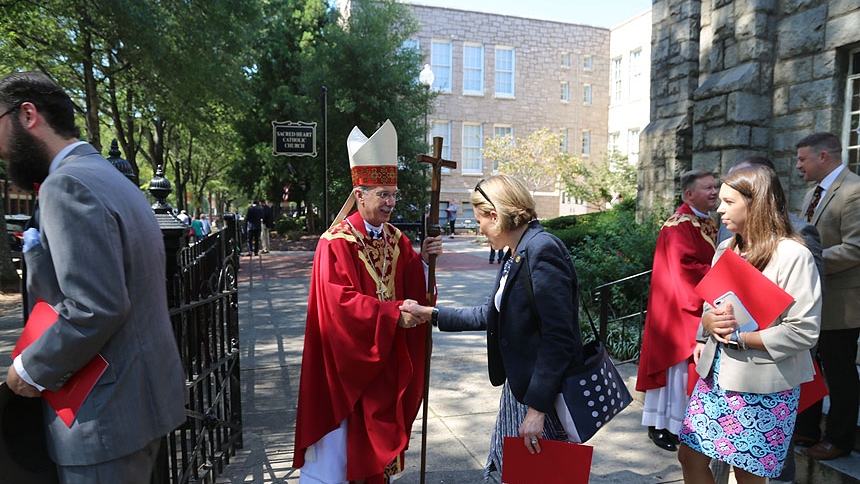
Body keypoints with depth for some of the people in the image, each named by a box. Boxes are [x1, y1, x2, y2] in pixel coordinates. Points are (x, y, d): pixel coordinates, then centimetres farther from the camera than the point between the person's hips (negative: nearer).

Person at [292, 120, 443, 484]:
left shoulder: (396, 239, 6)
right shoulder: (337, 241, -15)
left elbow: (410, 287, 2)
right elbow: (340, 301, -23)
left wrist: (422, 260, -15)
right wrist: (392, 313, -27)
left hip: (387, 356, 6)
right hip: (346, 358, -6)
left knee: (378, 433, 17)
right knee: (338, 437, 3)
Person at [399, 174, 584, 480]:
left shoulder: (542, 250, -21)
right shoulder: (514, 255, 9)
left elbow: (558, 337, -24)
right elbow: (491, 315, 16)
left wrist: (537, 408, -22)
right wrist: (431, 314, 16)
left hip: (545, 395, -9)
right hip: (518, 387, 9)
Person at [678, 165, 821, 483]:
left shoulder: (793, 256, -14)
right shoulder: (726, 249, 7)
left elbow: (804, 332, -19)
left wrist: (738, 338, -17)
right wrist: (709, 322, -10)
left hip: (762, 387, -6)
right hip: (716, 374, 6)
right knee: (690, 456, 10)